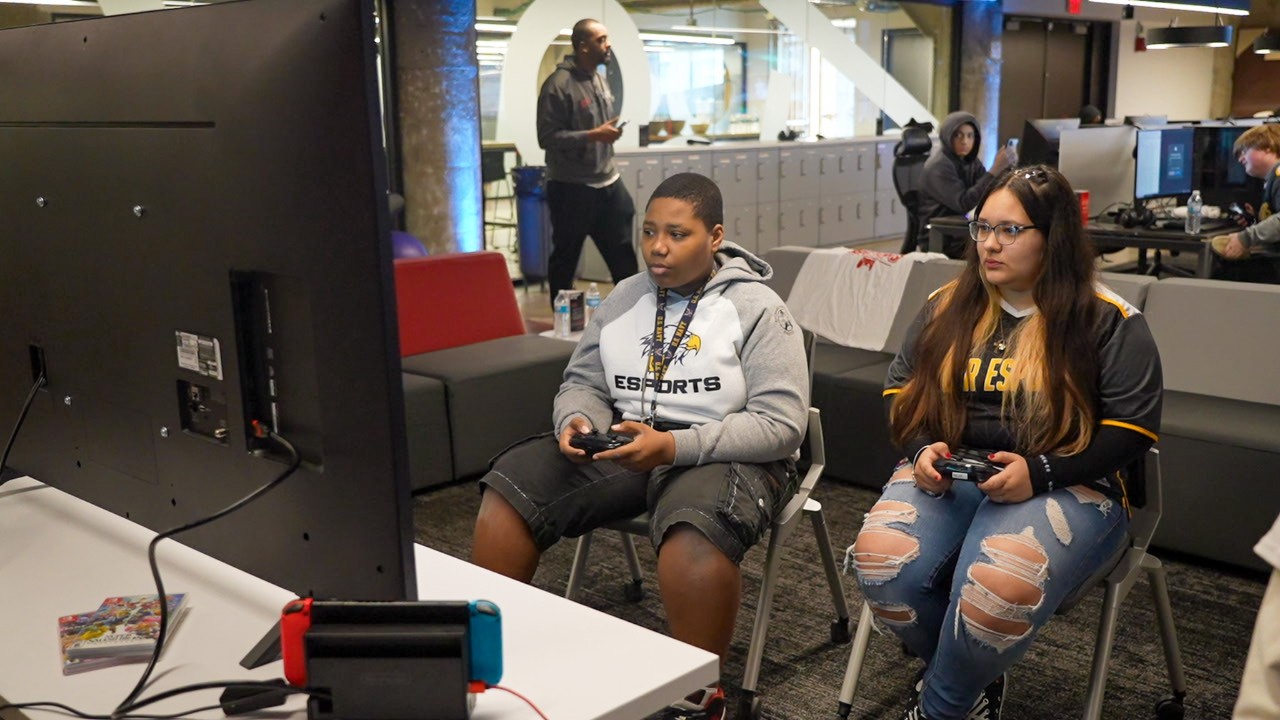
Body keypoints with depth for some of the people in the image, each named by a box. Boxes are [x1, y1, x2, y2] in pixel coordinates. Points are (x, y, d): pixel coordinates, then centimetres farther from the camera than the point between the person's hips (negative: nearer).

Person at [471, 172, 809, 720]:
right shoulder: (625, 297, 10)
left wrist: (675, 446, -25)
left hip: (721, 455, -5)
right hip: (625, 446, 5)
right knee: (509, 487, -14)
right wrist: (579, 421, -11)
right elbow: (582, 384, 15)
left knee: (692, 533, -39)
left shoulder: (757, 309, -6)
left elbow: (781, 424, -14)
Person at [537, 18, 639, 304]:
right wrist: (593, 135, -23)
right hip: (572, 188, -7)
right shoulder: (559, 84, -14)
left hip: (608, 183, 7)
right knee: (565, 258, 7)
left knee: (622, 253, 11)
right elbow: (547, 137, -19)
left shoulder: (599, 80, 11)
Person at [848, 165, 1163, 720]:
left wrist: (1039, 472, -17)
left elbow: (1132, 428, -4)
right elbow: (900, 390, 15)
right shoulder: (946, 306, 12)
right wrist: (922, 452, -6)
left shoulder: (1108, 321, 0)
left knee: (998, 589, -35)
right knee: (881, 562, -27)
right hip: (945, 475, 4)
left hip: (1066, 485, -3)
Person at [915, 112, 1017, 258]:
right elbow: (963, 203, -25)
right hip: (938, 240, -7)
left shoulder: (971, 162, 8)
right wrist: (995, 169, -29)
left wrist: (1007, 168, -18)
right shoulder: (938, 166, -15)